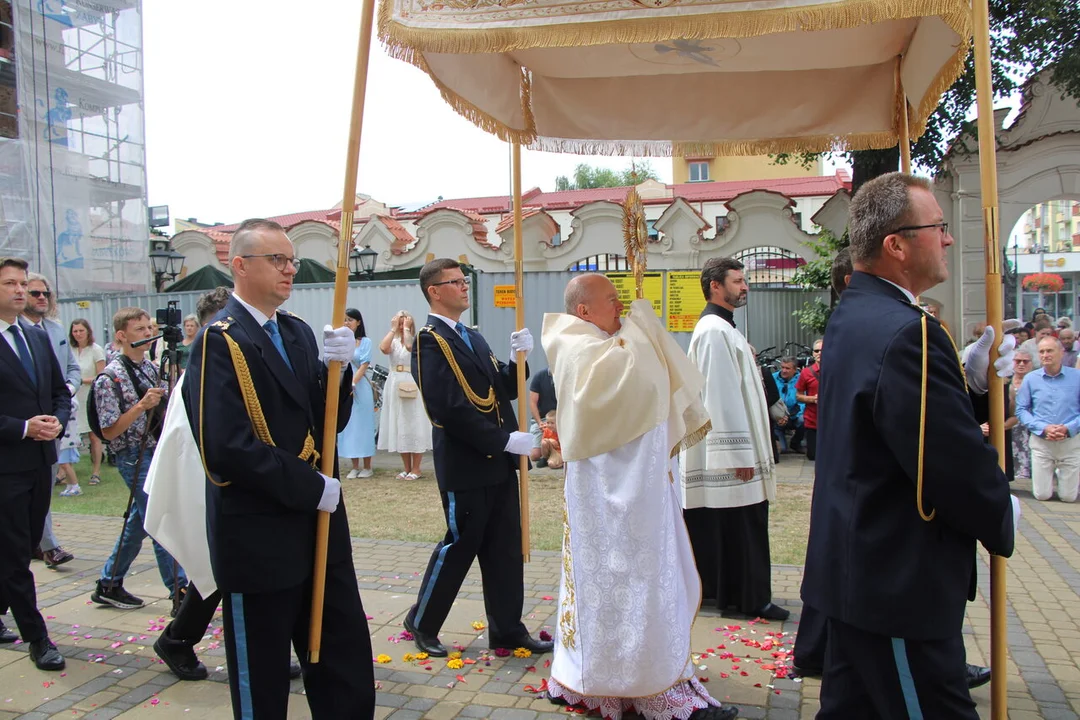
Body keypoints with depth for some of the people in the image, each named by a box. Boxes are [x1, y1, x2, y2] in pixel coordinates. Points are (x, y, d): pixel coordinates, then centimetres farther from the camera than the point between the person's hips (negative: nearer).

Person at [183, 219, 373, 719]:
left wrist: (337, 369, -12)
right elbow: (228, 446, -23)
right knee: (262, 679, 12)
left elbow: (328, 424, 6)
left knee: (348, 668, 15)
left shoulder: (298, 332, 9)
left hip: (318, 526, 7)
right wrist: (312, 487, -18)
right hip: (259, 534, -7)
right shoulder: (219, 341, -14)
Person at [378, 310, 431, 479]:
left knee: (414, 425, -3)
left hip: (412, 386, -5)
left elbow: (410, 346, -24)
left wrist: (407, 328, -12)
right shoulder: (394, 342, 10)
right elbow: (383, 348, -12)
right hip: (395, 386, 5)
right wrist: (393, 329, -6)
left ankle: (416, 469, 4)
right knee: (399, 426, 7)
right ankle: (407, 468, 17)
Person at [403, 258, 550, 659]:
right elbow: (450, 408, -21)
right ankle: (422, 623, 25)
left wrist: (517, 359, -6)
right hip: (465, 465, -8)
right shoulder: (430, 341, -12)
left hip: (497, 463, 8)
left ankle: (508, 630, 24)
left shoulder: (473, 339, 16)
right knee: (460, 545, 4)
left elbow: (504, 389, 12)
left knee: (506, 549, 12)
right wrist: (504, 440, -20)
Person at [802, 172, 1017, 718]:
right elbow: (961, 467, -21)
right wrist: (1003, 520, -2)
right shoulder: (906, 332, -23)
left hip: (855, 568, 10)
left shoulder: (850, 315, 9)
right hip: (901, 587, -10)